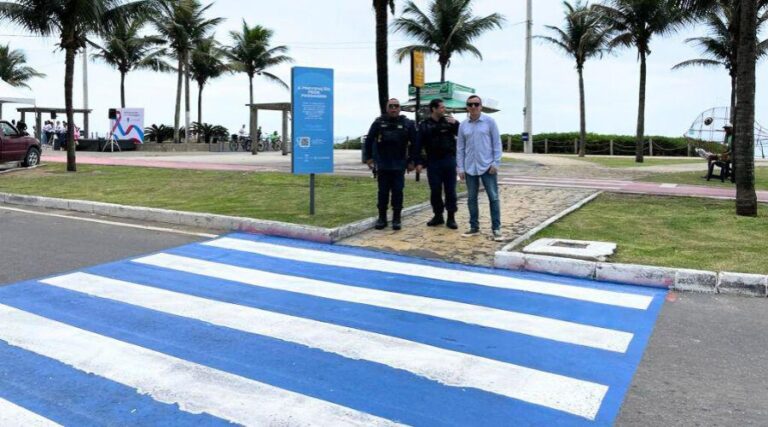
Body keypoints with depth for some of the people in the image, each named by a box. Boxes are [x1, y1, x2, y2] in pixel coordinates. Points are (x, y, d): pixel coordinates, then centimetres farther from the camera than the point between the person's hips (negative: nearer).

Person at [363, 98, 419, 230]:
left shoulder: (407, 124, 2)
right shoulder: (379, 123, 2)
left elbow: (414, 143, 4)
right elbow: (369, 140, 6)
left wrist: (411, 161, 1)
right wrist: (368, 157, 3)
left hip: (399, 165, 0)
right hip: (382, 165, 1)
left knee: (397, 192, 2)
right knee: (383, 192, 6)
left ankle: (396, 219, 10)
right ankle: (382, 218, 15)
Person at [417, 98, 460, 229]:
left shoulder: (449, 122, 7)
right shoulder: (424, 125, 4)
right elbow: (419, 145, 2)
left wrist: (456, 124, -11)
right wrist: (419, 162, -5)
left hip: (449, 160, 0)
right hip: (433, 162, 0)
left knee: (450, 190, 1)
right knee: (435, 190, 4)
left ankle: (451, 217, 8)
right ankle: (438, 215, 18)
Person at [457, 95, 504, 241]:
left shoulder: (489, 121, -2)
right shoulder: (463, 125, 6)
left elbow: (497, 143, -1)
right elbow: (460, 147, 9)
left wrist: (496, 163, -8)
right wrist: (460, 168, 4)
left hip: (487, 166, -3)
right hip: (470, 168, 3)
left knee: (493, 197, -2)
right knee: (471, 198, 8)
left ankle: (496, 229, 4)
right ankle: (474, 227, 19)